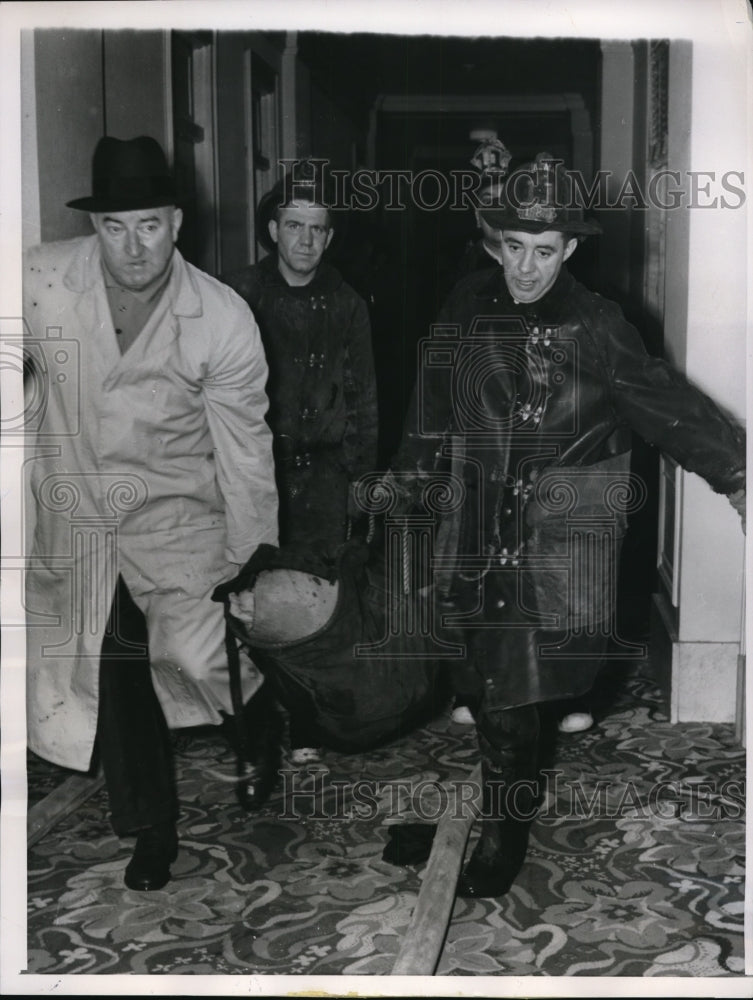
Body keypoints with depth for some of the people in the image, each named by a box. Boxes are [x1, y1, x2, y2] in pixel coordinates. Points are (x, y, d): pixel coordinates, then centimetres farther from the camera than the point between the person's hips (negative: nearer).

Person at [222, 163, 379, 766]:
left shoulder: (347, 306, 9)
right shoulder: (238, 295, 3)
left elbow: (364, 398, 14)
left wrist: (360, 474, 12)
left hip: (323, 474, 1)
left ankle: (304, 728, 9)